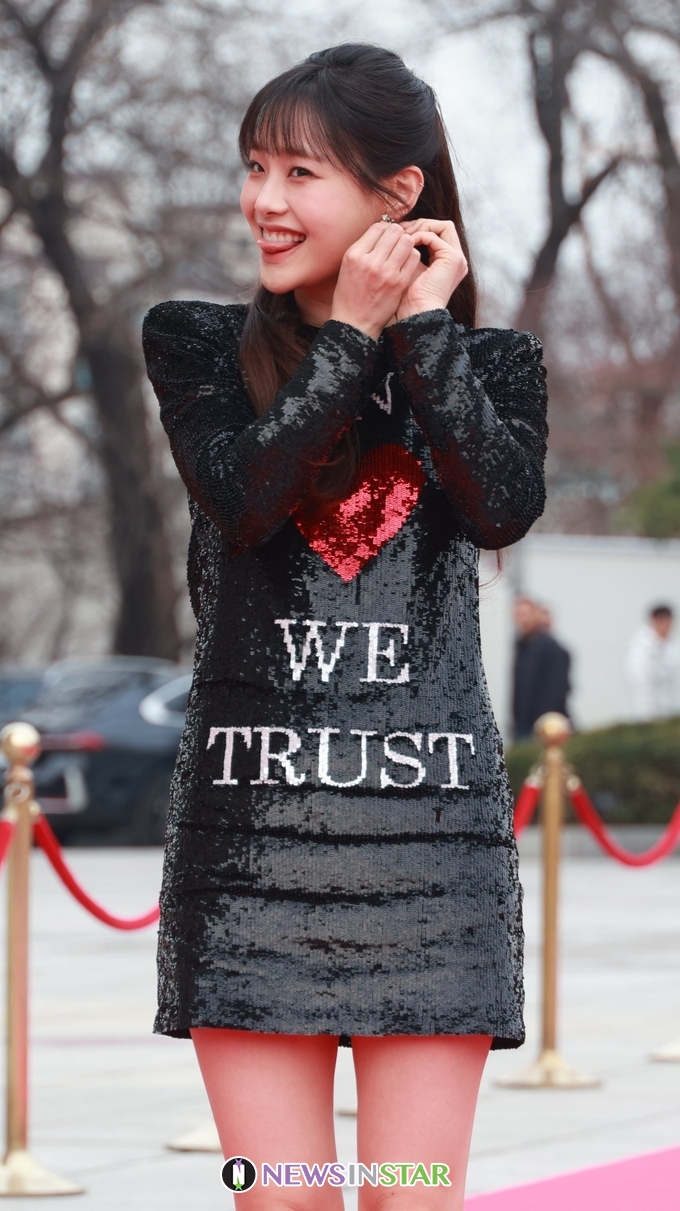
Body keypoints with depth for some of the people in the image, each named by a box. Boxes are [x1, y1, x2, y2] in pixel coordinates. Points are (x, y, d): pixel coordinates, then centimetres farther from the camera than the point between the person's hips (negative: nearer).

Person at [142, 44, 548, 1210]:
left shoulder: (490, 361, 10)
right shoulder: (198, 344, 8)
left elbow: (505, 504, -9)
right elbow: (240, 493, -10)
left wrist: (428, 327, -5)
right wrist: (352, 335, -9)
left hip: (431, 818, 0)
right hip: (252, 818, 0)